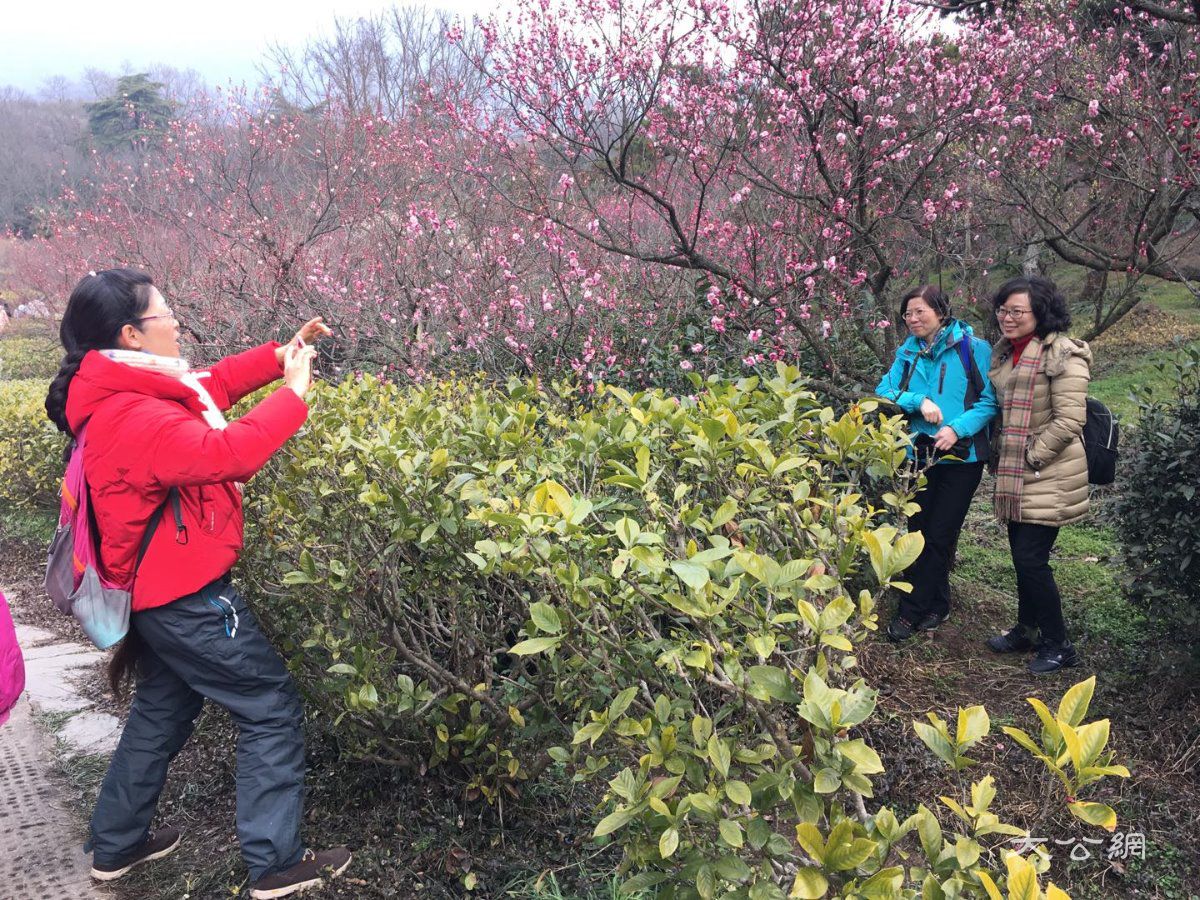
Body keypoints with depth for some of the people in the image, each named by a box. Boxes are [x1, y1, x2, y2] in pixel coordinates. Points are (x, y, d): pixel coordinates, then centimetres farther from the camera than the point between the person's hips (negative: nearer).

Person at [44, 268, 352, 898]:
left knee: (162, 710, 25)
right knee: (272, 711, 0)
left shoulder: (124, 396, 6)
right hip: (188, 598, -10)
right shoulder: (134, 418, -26)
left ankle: (116, 846, 39)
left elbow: (210, 386, 14)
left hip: (160, 591, 10)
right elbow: (224, 453, -38)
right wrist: (292, 395, -27)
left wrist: (279, 356, 3)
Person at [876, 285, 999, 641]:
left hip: (961, 456, -4)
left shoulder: (973, 349, -7)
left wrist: (957, 428, -22)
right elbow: (884, 392, -1)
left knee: (939, 536, 0)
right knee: (919, 533, 9)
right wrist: (919, 401, -18)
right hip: (919, 455, 4)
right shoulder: (908, 353, 7)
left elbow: (991, 401, -9)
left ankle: (911, 611, 9)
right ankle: (936, 605, 26)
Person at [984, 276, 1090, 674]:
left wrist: (1032, 457, -15)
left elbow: (1069, 420, -18)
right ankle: (1026, 630, 33)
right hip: (1016, 476, 8)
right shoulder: (1004, 353, 13)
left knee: (1032, 559, -7)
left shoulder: (1063, 354, -13)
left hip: (1049, 477, -8)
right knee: (1021, 556, 16)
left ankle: (1058, 646, 9)